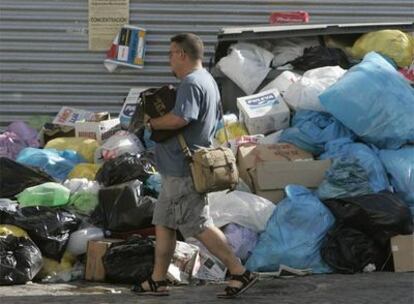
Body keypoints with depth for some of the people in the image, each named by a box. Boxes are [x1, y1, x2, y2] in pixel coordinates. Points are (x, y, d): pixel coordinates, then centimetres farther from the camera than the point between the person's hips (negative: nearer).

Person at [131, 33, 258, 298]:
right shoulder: (208, 81, 17)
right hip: (179, 169, 11)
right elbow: (215, 119, 26)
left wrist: (152, 123, -14)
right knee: (163, 223, 14)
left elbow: (179, 118, -32)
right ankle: (158, 281, 19)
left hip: (183, 170, -11)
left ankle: (240, 273, -6)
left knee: (199, 226, -8)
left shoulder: (191, 83, -18)